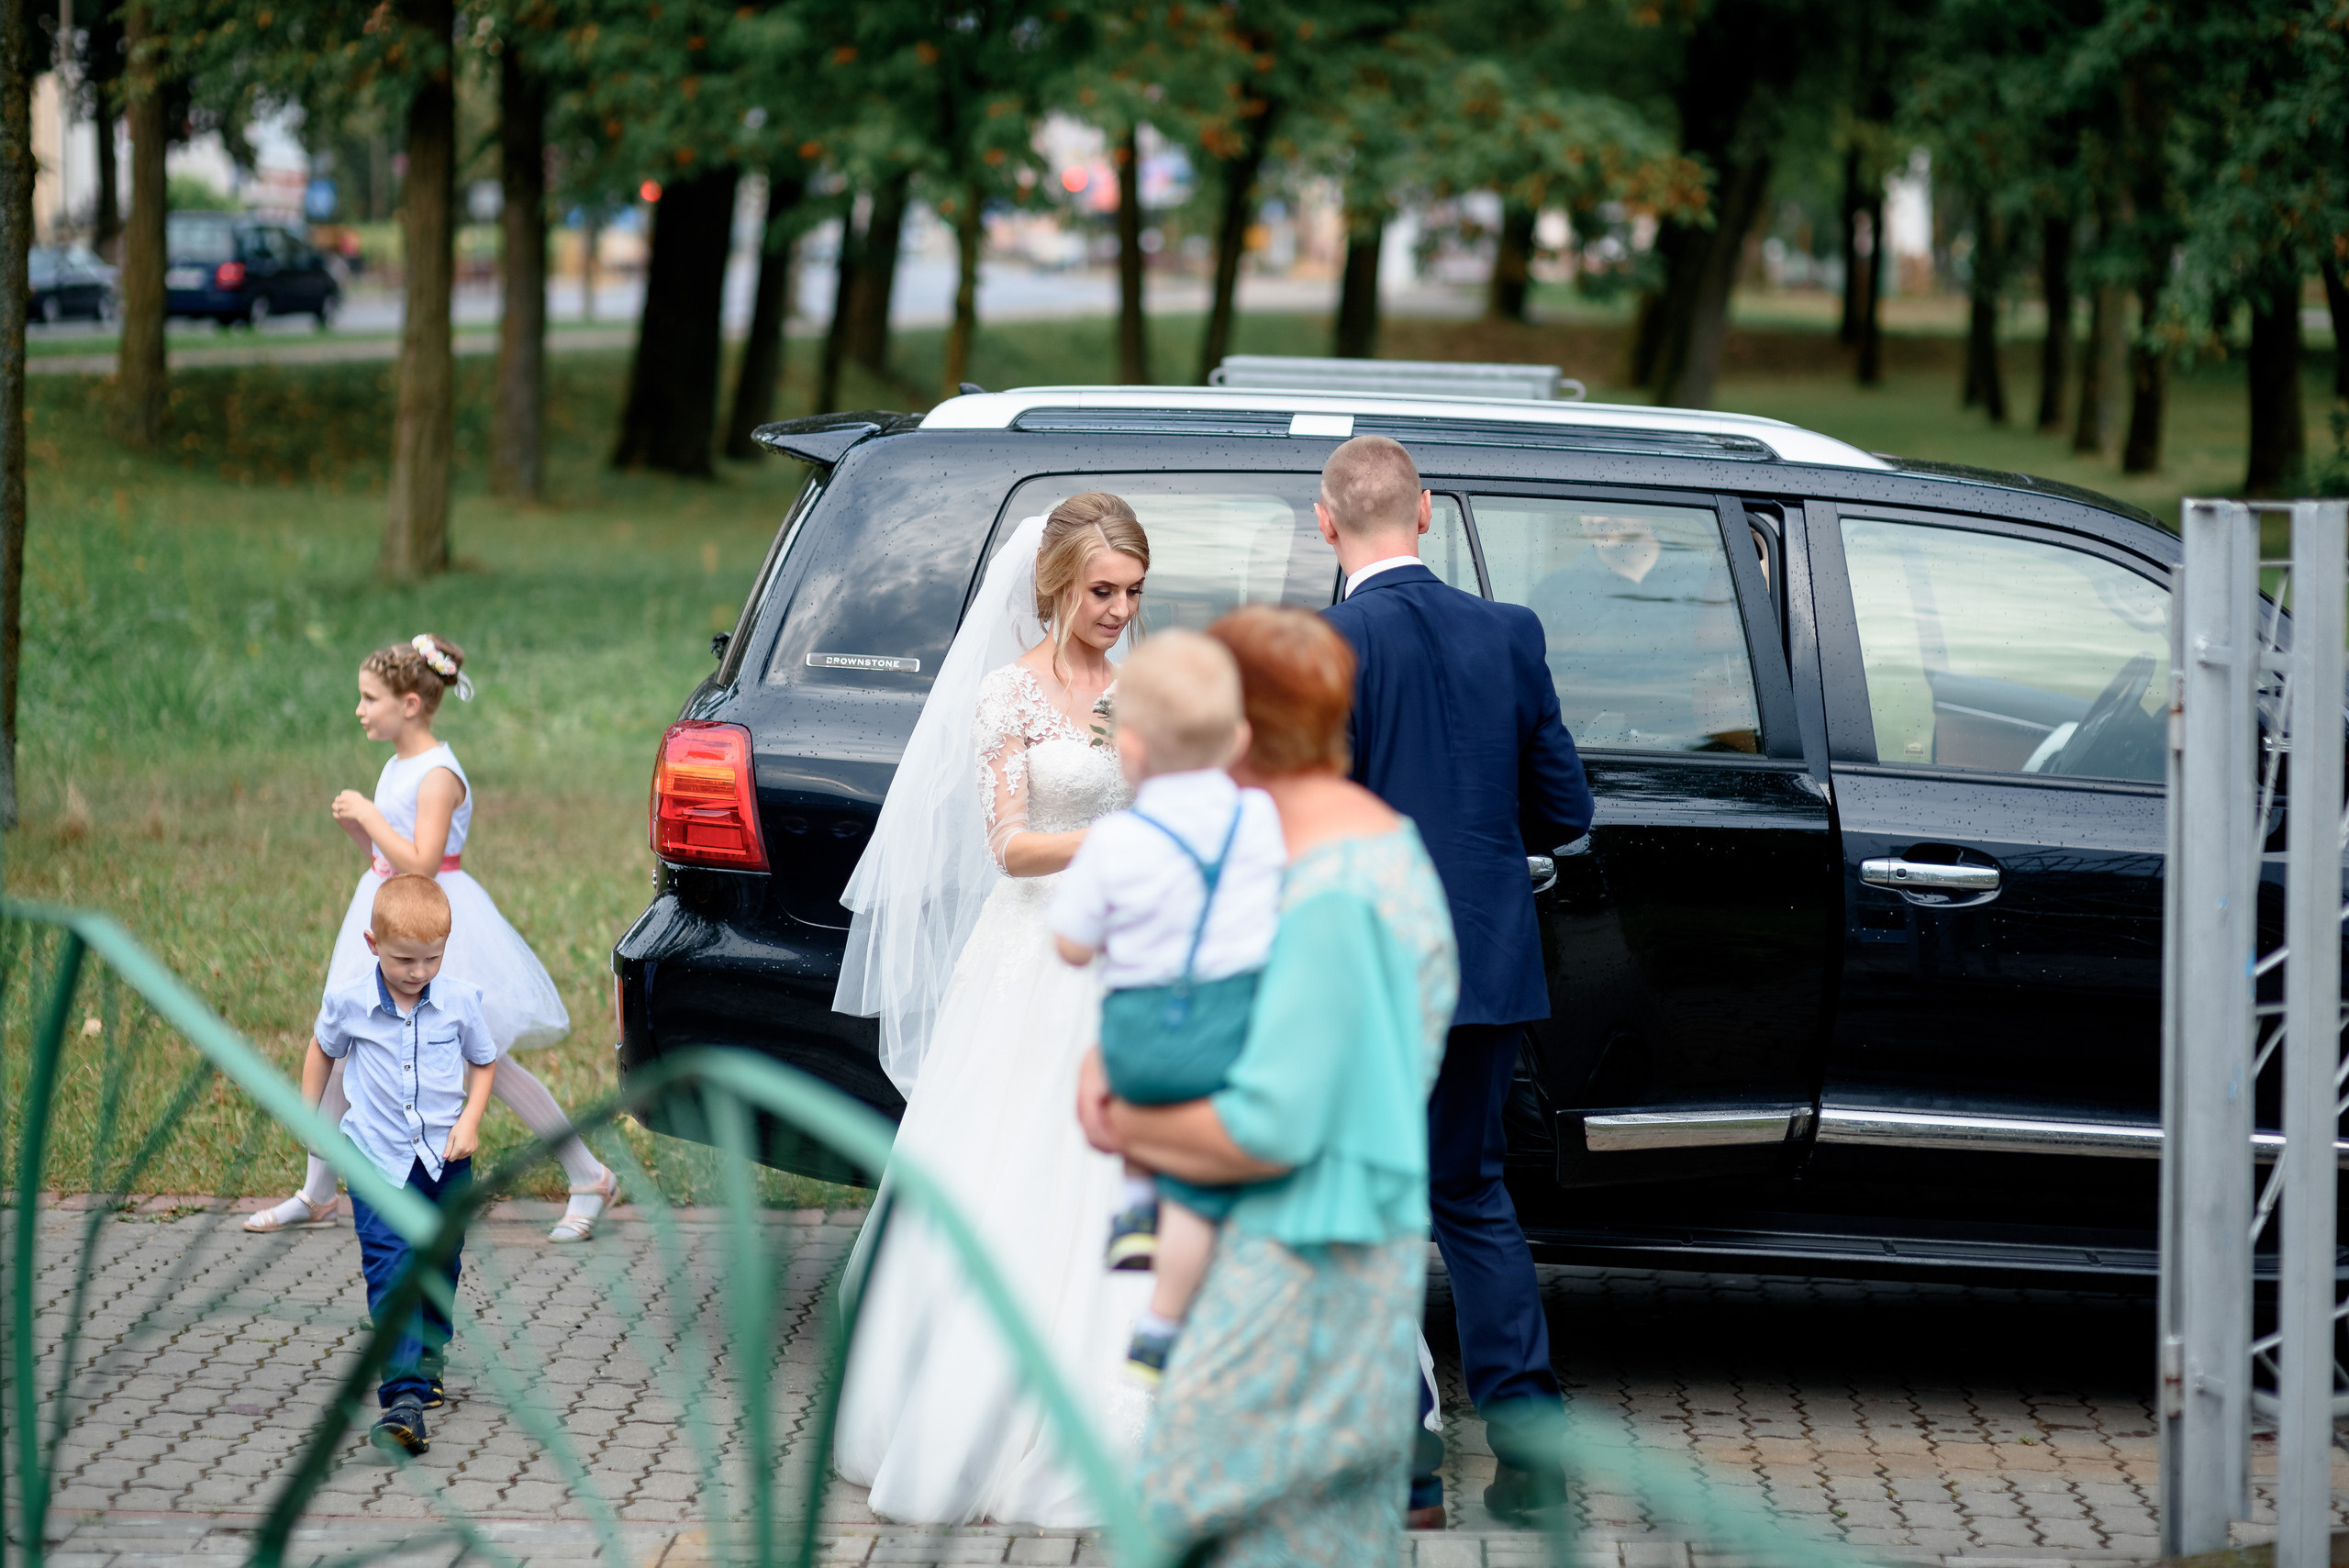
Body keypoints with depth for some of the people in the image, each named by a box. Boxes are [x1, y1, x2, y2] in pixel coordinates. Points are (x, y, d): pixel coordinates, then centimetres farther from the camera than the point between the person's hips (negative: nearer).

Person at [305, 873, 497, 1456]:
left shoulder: (459, 1002, -6)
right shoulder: (348, 1002, -8)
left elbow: (483, 1061, 9)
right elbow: (323, 1051, 13)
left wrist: (470, 1120, -4)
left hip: (445, 1157, 2)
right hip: (379, 1157, -2)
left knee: (441, 1265, 14)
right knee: (390, 1269, -15)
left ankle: (426, 1361, 40)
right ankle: (403, 1395, -26)